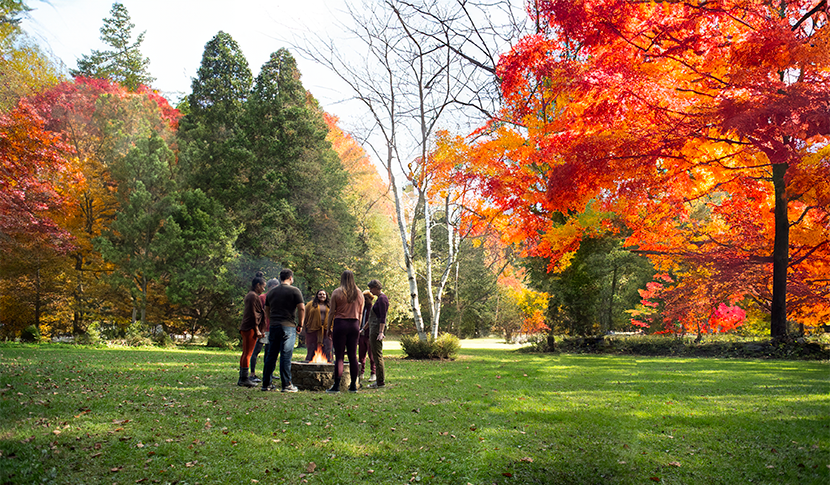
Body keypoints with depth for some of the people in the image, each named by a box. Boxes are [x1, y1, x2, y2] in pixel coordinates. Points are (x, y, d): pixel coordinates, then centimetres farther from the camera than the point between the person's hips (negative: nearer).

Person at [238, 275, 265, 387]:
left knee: (245, 353, 12)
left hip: (245, 328, 11)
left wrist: (259, 329, 22)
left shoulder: (249, 295, 20)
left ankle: (242, 378, 17)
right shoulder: (253, 296, -12)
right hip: (250, 328, -11)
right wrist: (257, 330, -16)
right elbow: (253, 314, -17)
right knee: (248, 354, -8)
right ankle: (244, 379, -5)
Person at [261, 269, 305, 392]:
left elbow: (267, 309, 19)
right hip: (288, 326, -5)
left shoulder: (272, 291, 14)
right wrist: (300, 324, -1)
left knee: (271, 355, 9)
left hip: (273, 326, 5)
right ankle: (286, 385, -1)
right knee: (286, 356, -3)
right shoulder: (294, 290, -3)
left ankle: (266, 384, 13)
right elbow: (301, 308, -10)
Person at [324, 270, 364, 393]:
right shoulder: (359, 293, 10)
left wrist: (328, 327, 3)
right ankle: (353, 386, 8)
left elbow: (332, 312, -3)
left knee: (339, 356, -3)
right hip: (354, 324, 4)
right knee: (353, 355, 6)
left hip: (340, 323, -4)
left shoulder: (337, 292, -2)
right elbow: (360, 313, 13)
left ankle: (336, 385, -3)